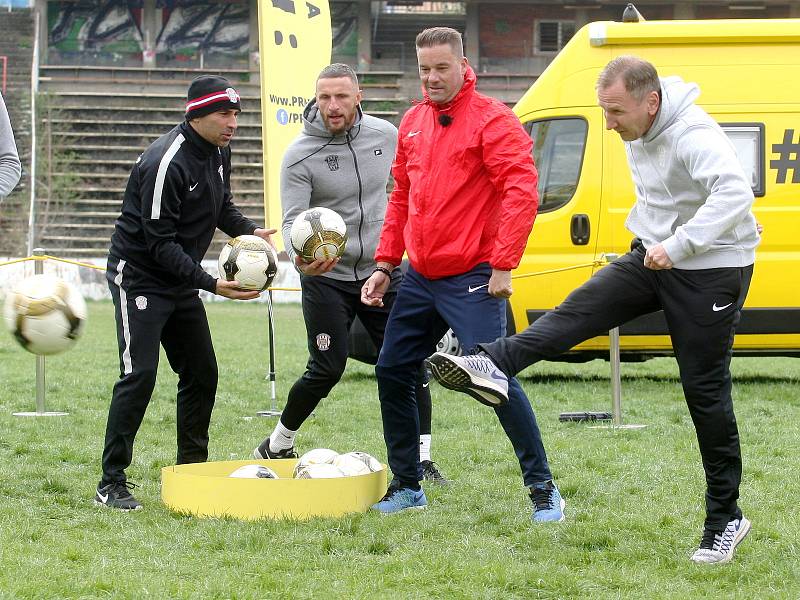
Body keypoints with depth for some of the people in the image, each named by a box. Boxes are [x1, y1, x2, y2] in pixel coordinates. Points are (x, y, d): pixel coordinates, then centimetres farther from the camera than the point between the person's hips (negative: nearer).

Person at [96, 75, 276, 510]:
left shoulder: (218, 152, 3)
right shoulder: (165, 163, -24)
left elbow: (220, 207, 19)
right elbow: (160, 244, -25)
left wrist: (249, 230, -3)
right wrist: (212, 284, -30)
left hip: (181, 282, 9)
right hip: (139, 276, -9)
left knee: (202, 373, 8)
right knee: (139, 375, -16)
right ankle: (111, 483, -11)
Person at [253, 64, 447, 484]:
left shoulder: (385, 134, -2)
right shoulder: (300, 155, -14)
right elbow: (293, 218, -20)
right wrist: (299, 257, -40)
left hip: (382, 271, 4)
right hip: (326, 277, -3)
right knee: (326, 370, -5)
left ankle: (421, 460, 4)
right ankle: (277, 446, 16)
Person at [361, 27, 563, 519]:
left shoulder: (492, 120, -10)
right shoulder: (413, 123, 12)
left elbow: (522, 193, -17)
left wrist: (502, 266, -21)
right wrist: (386, 264, 17)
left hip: (473, 280, -8)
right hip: (420, 277, 8)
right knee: (392, 372, 10)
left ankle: (543, 488, -2)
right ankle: (406, 487, 23)